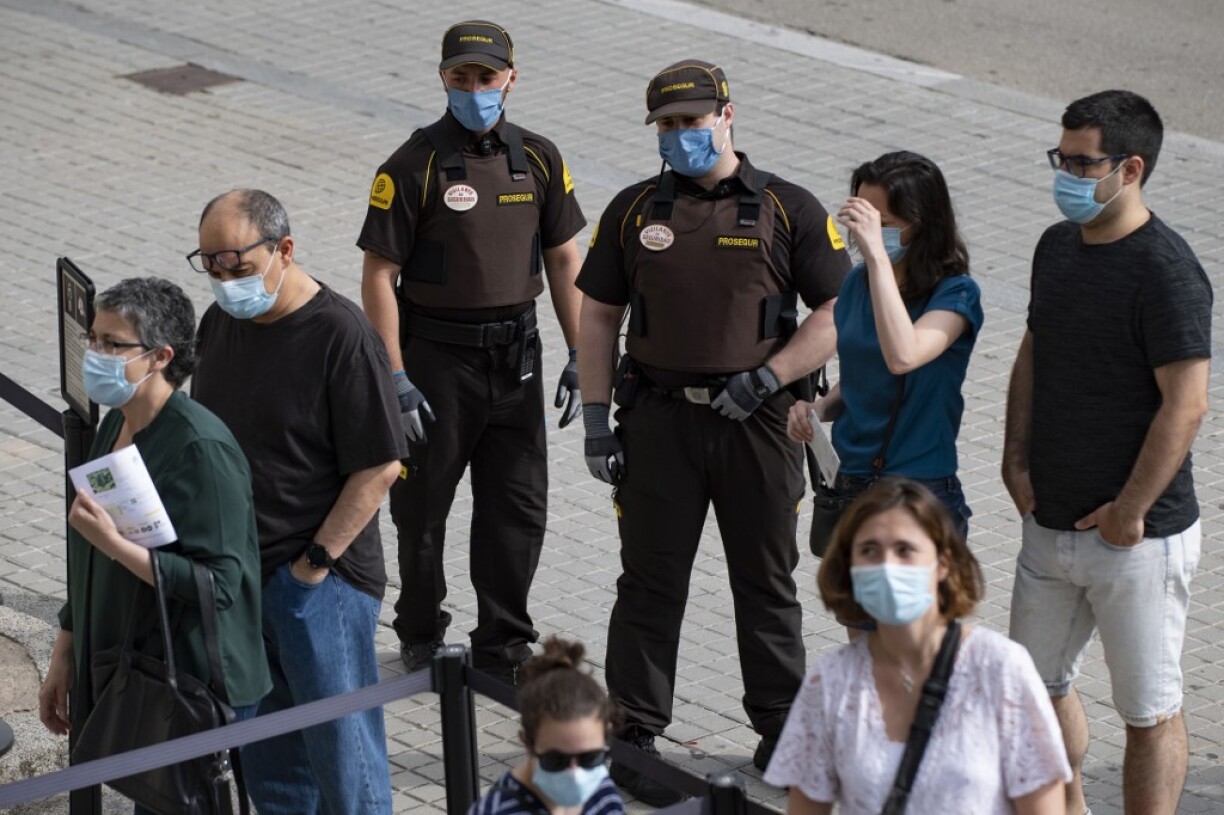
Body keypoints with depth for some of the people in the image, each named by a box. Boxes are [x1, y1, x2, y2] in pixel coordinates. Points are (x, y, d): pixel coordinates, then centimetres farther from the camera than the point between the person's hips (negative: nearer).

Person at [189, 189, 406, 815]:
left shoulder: (341, 335, -16)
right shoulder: (220, 322, 7)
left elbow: (379, 467, -16)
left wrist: (317, 560, -14)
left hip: (321, 579, -7)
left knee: (340, 746, -1)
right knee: (265, 757, 15)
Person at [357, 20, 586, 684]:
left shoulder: (538, 160, 4)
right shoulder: (414, 166, -11)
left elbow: (562, 259, 11)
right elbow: (378, 276, -11)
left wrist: (579, 357, 6)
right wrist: (396, 380, -15)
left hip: (516, 354, 4)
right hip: (437, 355, -4)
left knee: (518, 506, 5)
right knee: (423, 504, 8)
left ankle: (502, 647, 16)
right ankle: (420, 635, 26)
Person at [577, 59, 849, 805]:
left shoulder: (788, 211, -1)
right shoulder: (634, 211, 6)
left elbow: (839, 314, -2)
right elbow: (599, 317, 9)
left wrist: (766, 378, -12)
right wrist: (596, 420, 2)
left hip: (755, 419, -1)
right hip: (659, 417, 1)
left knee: (767, 584, 10)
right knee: (651, 583, 4)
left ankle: (781, 734, 22)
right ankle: (635, 737, 11)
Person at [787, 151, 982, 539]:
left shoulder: (955, 294, -13)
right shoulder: (858, 283, 6)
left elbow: (903, 356, -33)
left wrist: (876, 254, -32)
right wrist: (819, 408, -2)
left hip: (923, 496, -6)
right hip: (849, 485, 6)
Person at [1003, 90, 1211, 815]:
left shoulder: (1166, 272, -18)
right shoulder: (1058, 245, 7)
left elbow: (1186, 407, -21)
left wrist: (1130, 512, -18)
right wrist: (1016, 458, 7)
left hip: (1138, 536, -8)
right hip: (1050, 524, 8)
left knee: (1151, 710, 3)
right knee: (1040, 683, 19)